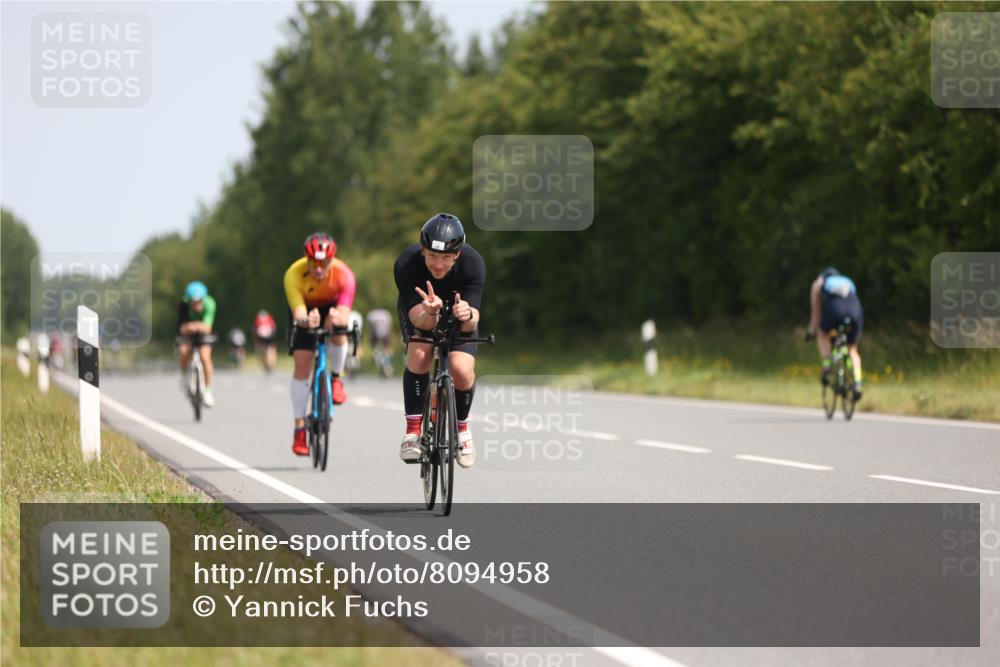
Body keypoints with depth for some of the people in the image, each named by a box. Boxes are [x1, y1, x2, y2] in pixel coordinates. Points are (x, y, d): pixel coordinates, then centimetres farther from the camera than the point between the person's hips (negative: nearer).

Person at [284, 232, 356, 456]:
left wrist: (338, 318, -67)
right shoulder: (294, 275, -35)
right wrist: (306, 321, -66)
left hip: (331, 307, 0)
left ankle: (335, 379, -4)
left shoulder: (343, 274, -35)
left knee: (338, 332, -34)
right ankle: (300, 428, -1)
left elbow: (345, 314, -43)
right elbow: (298, 313, -43)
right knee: (302, 364, -10)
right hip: (305, 309, 0)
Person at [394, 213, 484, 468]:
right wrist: (431, 312, -61)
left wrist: (467, 315, -60)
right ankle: (413, 432, -19)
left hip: (458, 311, 0)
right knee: (419, 355, -31)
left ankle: (461, 428, 6)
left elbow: (471, 325, -37)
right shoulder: (406, 265, -35)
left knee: (462, 370, -23)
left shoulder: (472, 263, -34)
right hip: (419, 310, 0)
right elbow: (420, 320, -39)